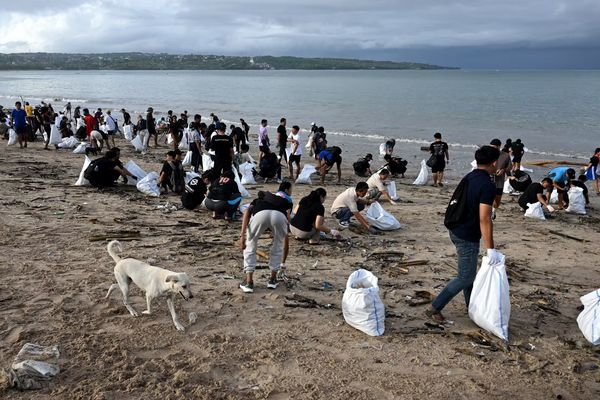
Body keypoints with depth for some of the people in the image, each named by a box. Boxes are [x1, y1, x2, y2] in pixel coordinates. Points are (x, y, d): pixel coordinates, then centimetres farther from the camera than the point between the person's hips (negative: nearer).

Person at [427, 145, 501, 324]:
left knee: (469, 272, 21)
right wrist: (491, 249, -23)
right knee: (465, 277, 3)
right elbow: (484, 219, -26)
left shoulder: (469, 177, 5)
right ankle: (434, 308, 5)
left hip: (456, 230, 9)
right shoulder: (488, 185, -22)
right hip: (468, 237, -9)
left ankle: (472, 307, 35)